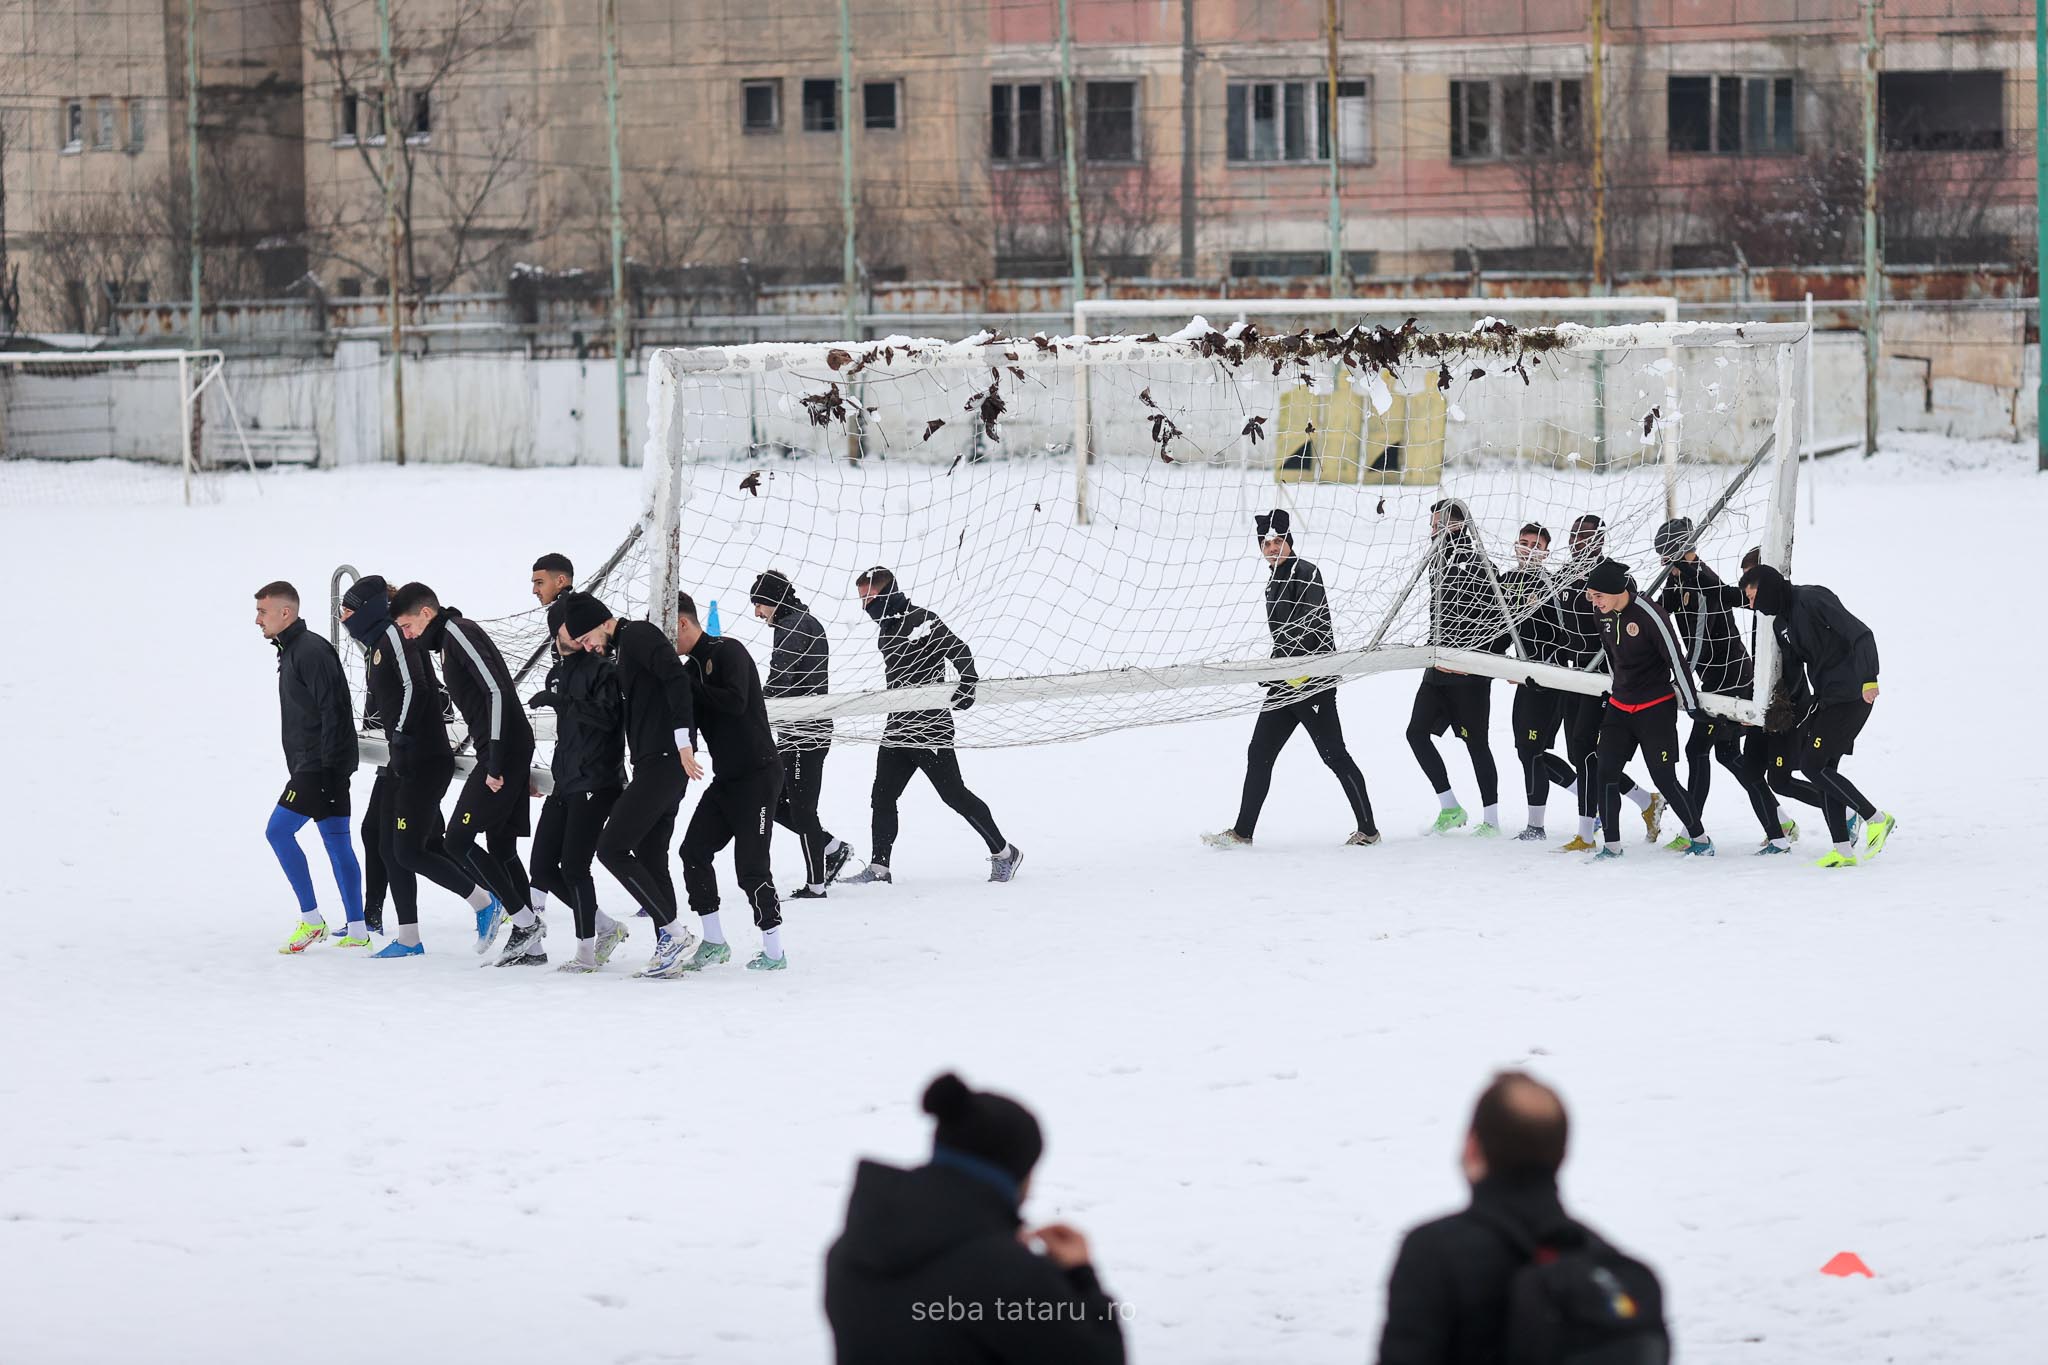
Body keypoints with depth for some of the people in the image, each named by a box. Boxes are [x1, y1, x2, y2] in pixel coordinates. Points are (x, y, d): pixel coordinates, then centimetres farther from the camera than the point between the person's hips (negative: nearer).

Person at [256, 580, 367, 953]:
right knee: (336, 841, 8)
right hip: (310, 766, 10)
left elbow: (332, 709, -20)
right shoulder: (293, 652, 18)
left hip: (322, 765, -10)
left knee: (279, 831, -11)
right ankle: (356, 930, 7)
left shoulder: (311, 651, -14)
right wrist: (302, 767, 20)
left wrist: (328, 765, -23)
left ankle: (311, 919, -8)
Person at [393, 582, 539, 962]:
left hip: (503, 752, -10)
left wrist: (495, 764, -22)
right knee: (500, 846, 10)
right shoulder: (449, 640, 20)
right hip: (515, 752, 10)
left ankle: (525, 922, -6)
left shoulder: (460, 634, -11)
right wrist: (519, 768, 22)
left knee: (458, 841, -9)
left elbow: (497, 692, -21)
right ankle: (531, 945, 10)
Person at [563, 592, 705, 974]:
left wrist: (683, 742, -25)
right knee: (650, 857, 9)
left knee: (612, 848, -10)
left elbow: (676, 680, -22)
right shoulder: (619, 650, 22)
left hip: (663, 762, -10)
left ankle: (672, 930, -10)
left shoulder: (638, 635, -9)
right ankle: (668, 946, 9)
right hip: (653, 766, 10)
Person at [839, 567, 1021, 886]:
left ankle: (1004, 853, 9)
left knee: (953, 794, -3)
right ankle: (879, 868, 9)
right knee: (883, 796, 4)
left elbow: (960, 652, -23)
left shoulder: (920, 620, -15)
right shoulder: (887, 627, 13)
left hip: (930, 726, -9)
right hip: (898, 728, 9)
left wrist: (965, 690, -30)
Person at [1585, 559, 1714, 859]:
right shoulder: (1606, 615, 1)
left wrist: (1691, 703, -12)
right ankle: (1611, 844, 4)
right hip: (1620, 707, 7)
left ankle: (1701, 840, 9)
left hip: (1656, 707, -7)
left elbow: (1676, 659, -16)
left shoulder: (1650, 615, -21)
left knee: (1664, 777, -6)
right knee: (1606, 772, -4)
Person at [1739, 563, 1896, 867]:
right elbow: (1792, 671, 21)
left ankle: (1877, 819, -4)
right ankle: (1844, 851, 6)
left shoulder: (1812, 600, -15)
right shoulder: (1782, 622, 13)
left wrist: (1868, 679, -29)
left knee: (1813, 765, -12)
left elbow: (1861, 635, -21)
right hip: (1825, 699, 9)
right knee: (1825, 771, 5)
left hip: (1851, 697, -9)